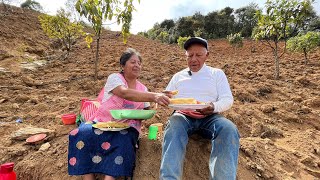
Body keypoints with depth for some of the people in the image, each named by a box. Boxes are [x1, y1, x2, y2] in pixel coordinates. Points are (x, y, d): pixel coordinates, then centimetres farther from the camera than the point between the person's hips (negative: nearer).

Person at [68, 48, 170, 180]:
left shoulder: (142, 88, 9)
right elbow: (125, 93, -29)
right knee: (82, 135, -28)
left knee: (123, 143, -31)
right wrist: (153, 96, -42)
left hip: (126, 127, 2)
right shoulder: (114, 78, -6)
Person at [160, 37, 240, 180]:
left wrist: (214, 107, -20)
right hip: (183, 116, 1)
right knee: (173, 128, -34)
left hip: (209, 117, 0)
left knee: (229, 129, -31)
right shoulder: (178, 76, 18)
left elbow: (228, 99, 4)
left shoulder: (217, 73, 14)